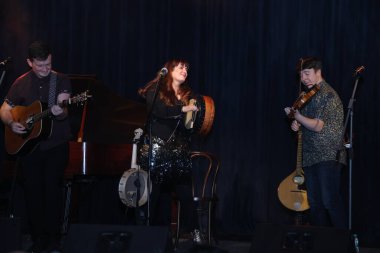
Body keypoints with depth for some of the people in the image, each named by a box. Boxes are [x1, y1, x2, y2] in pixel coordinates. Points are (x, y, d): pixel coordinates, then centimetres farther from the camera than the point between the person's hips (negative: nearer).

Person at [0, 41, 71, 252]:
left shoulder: (61, 80, -2)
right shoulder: (21, 83, 5)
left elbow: (64, 111, -13)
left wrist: (60, 112, -37)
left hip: (56, 145, -2)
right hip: (28, 146, 2)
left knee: (53, 191, -5)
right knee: (32, 191, 3)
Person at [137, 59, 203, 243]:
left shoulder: (187, 95, 13)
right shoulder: (156, 90, 0)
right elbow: (158, 110, -20)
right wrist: (183, 109, -24)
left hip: (179, 151, 3)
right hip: (158, 150, -3)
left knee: (185, 192, -4)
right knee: (159, 193, -1)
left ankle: (194, 231, 2)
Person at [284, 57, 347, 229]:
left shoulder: (328, 95, -11)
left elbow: (318, 126, -18)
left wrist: (297, 116, -14)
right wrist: (297, 124, 7)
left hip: (328, 155, -9)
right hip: (310, 157, 9)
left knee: (330, 200, -16)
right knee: (315, 203, 8)